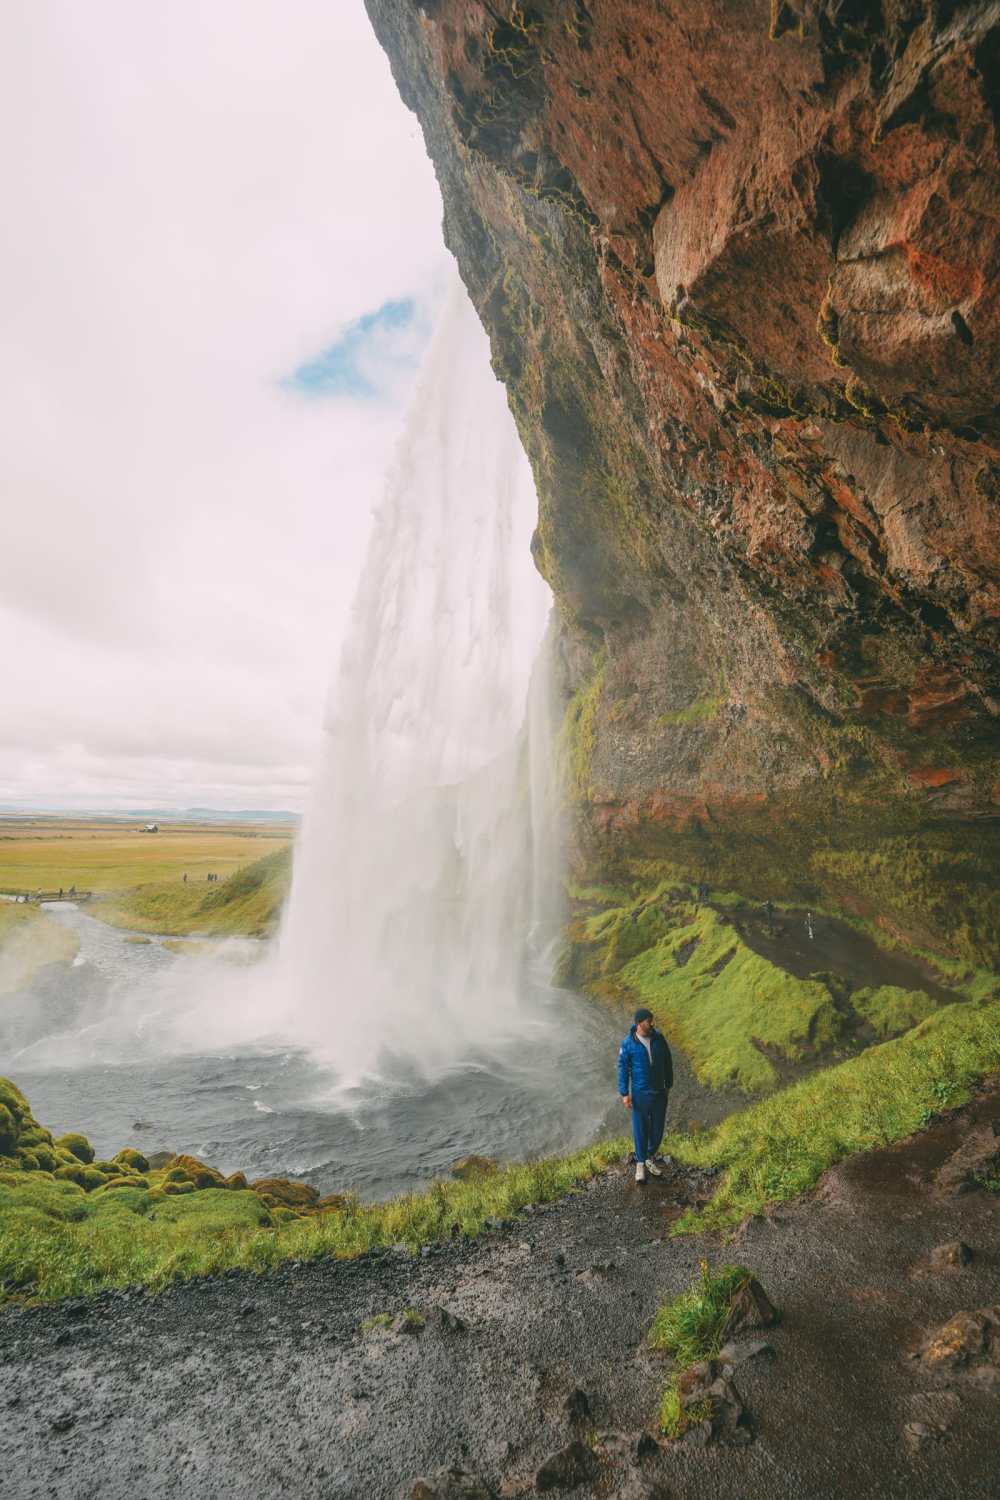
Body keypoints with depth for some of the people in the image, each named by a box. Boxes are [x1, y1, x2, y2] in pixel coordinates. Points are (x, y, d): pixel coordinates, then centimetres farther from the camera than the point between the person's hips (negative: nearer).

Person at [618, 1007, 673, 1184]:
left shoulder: (659, 1037, -10)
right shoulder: (628, 1044, -18)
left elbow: (667, 1061, 3)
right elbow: (623, 1068, -9)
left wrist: (669, 1083, 9)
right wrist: (624, 1094, -10)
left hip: (660, 1091, 3)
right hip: (640, 1093, -3)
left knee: (657, 1128, 14)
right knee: (640, 1129, 9)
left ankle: (650, 1158, 38)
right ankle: (640, 1164, 29)